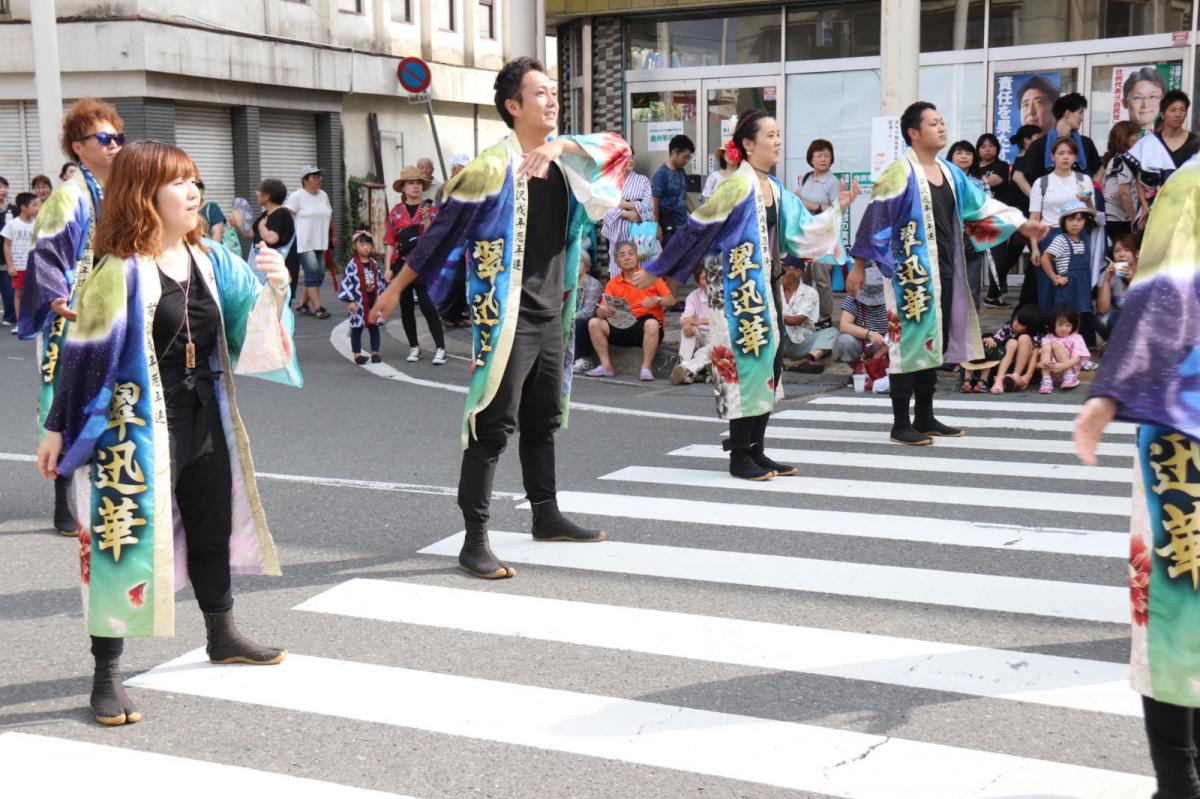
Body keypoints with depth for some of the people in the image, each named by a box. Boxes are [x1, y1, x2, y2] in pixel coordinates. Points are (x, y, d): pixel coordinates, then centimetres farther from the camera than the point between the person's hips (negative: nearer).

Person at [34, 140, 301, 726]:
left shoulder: (209, 258, 4)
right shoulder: (121, 271, -14)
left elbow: (248, 322, 8)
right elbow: (83, 353, -10)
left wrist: (274, 290, -14)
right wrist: (58, 428, -7)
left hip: (205, 422, 7)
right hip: (137, 429, -7)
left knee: (213, 526, 19)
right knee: (126, 539, -4)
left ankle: (222, 636, 39)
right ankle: (106, 675, 7)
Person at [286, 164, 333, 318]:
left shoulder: (323, 195, 14)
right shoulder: (297, 196, -7)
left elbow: (329, 216, 22)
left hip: (320, 243, 7)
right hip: (304, 243, -7)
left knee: (319, 275, 7)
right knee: (313, 274, -13)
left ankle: (303, 304, 19)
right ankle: (317, 307, -11)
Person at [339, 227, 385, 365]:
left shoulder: (374, 263, 6)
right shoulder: (352, 265, -11)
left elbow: (380, 280, 15)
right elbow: (346, 282, -13)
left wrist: (381, 297, 12)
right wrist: (350, 301, -16)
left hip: (373, 300, 5)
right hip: (359, 302, -5)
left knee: (374, 326, 10)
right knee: (357, 328, 3)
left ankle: (375, 352, 18)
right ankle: (357, 354, 9)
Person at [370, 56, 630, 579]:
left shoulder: (563, 159, 8)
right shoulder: (493, 166, -13)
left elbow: (617, 148, -2)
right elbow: (441, 231, -9)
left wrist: (563, 146, -18)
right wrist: (396, 288, -4)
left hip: (552, 315, 7)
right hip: (506, 318, -7)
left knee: (544, 420, 18)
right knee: (493, 427, -5)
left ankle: (546, 517, 32)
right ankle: (474, 543, -1)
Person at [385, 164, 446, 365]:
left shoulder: (431, 208, 2)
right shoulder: (396, 212, 6)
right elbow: (390, 241, 5)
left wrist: (426, 219, -18)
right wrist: (388, 268, -2)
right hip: (401, 264, 3)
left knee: (427, 306, -11)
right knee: (406, 307, 7)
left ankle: (440, 349, -7)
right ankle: (414, 347, 20)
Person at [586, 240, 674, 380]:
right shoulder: (613, 283, 11)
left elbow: (671, 300, 3)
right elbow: (601, 310, 3)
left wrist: (656, 300, -19)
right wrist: (603, 311, -23)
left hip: (645, 324, -3)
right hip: (622, 327, 3)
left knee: (651, 324, -37)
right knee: (594, 323, -15)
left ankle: (646, 368, -30)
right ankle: (606, 366, -15)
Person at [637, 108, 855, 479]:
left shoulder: (775, 189, 11)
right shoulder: (738, 186, -14)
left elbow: (802, 232, 15)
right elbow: (694, 230, -13)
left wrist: (837, 209, 7)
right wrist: (656, 270, -11)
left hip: (767, 288, 8)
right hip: (740, 290, -8)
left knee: (769, 367, 9)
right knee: (748, 366, -4)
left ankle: (756, 451, 17)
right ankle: (739, 455, 6)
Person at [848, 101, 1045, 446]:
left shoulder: (950, 172, 12)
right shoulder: (900, 174, -11)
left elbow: (981, 206, 17)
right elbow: (874, 219, -12)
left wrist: (1022, 225, 9)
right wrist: (859, 266, -14)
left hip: (944, 271, 8)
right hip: (912, 272, -8)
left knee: (934, 343, 11)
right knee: (911, 342, -5)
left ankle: (925, 418, 20)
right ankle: (901, 424, 1)